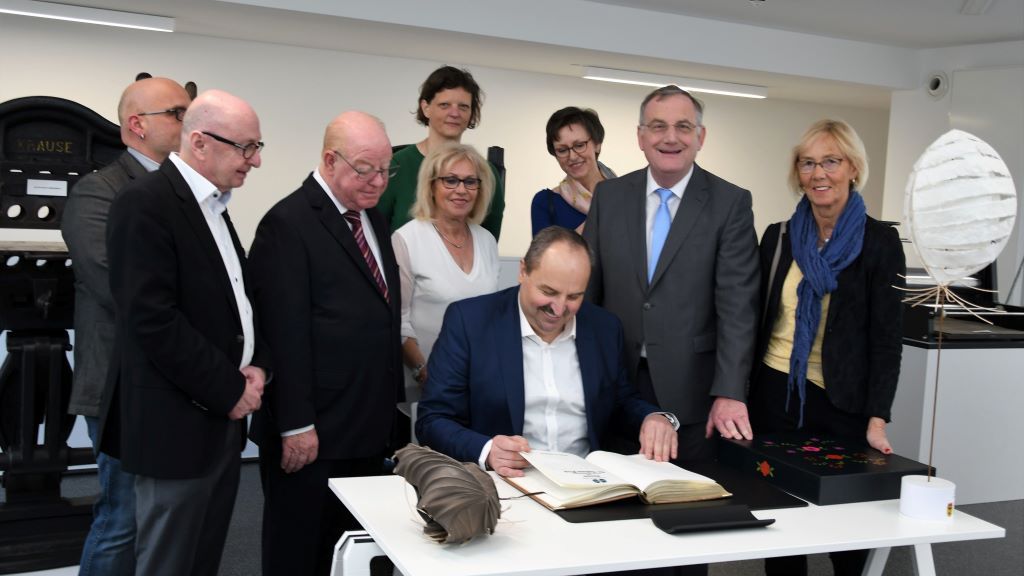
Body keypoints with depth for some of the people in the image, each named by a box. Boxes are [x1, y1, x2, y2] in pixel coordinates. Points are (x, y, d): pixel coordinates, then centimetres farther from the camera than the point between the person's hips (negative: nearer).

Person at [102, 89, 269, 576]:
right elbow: (152, 320, -22)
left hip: (222, 417, 8)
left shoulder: (213, 204, 13)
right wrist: (229, 389, -16)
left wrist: (257, 365, 0)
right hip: (177, 421, -8)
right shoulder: (145, 202, -15)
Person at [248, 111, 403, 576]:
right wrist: (296, 426, -18)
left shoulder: (374, 220, 14)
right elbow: (286, 334, -17)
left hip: (367, 430, 8)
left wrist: (388, 406, 14)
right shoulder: (289, 223, -12)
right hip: (313, 433, -7)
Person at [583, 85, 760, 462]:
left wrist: (729, 393, -19)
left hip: (691, 389, -2)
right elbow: (587, 288, 8)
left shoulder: (730, 203, -5)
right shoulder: (609, 196, 4)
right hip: (614, 385, 3)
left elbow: (737, 305, -11)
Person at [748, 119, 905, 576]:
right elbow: (757, 320, 10)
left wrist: (877, 420, -14)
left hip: (842, 402, -2)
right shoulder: (778, 237, 5)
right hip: (774, 394, 3)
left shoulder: (880, 242, -5)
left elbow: (887, 338, -8)